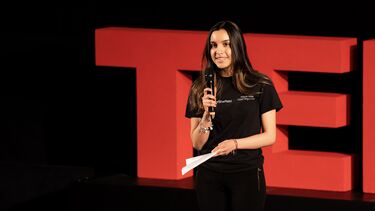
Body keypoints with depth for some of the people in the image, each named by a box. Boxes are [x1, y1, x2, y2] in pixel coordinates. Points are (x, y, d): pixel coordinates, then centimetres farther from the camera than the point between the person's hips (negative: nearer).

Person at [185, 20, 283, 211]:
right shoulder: (201, 88, 3)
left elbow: (270, 136, -2)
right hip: (209, 175, 2)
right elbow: (197, 144, 2)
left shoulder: (260, 86, -2)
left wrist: (235, 143, -17)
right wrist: (207, 114, -15)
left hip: (247, 174, -2)